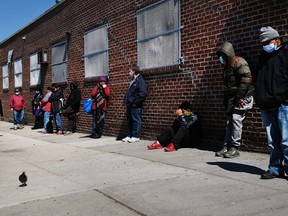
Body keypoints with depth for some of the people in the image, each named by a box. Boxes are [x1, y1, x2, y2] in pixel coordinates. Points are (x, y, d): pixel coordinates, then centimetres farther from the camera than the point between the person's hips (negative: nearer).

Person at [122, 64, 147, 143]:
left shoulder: (140, 80, -9)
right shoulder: (132, 81, 20)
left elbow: (142, 93, -18)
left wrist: (136, 102, -18)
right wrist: (126, 101, 16)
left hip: (135, 106, -10)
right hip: (129, 105, 10)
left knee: (136, 120, -4)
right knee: (130, 121, 13)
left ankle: (136, 136, 0)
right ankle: (130, 135, 20)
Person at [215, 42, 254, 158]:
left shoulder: (238, 62, -9)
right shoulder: (227, 66, 21)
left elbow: (246, 79, -20)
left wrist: (240, 97, -22)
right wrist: (226, 101, 20)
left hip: (242, 99, -9)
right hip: (232, 99, 9)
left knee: (236, 120, -11)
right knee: (229, 122, 7)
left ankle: (235, 148, -6)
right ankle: (227, 146, 10)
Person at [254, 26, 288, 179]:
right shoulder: (264, 55, 20)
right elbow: (257, 79, 24)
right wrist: (259, 98, 14)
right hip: (266, 106, 7)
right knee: (273, 142, 10)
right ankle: (275, 169, 17)